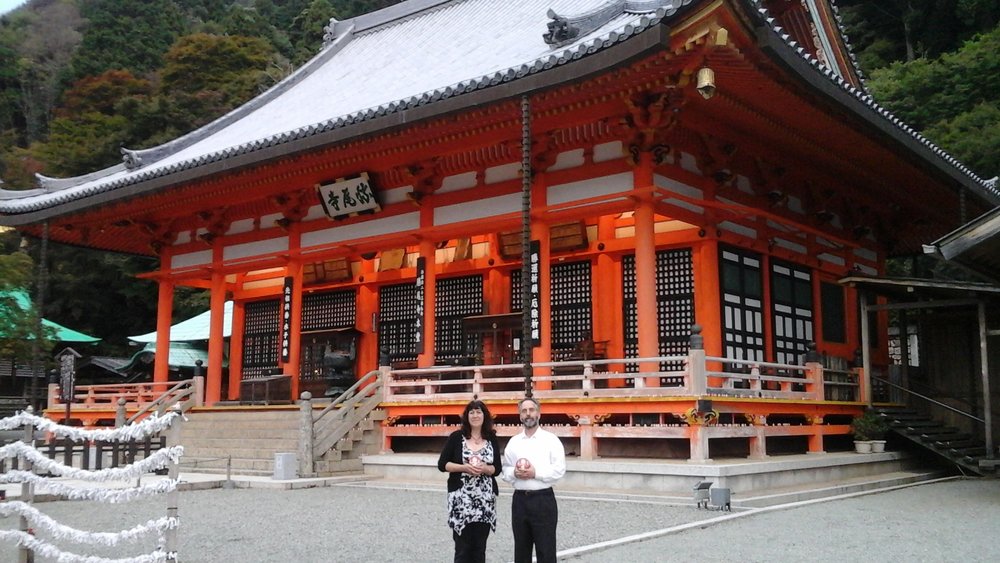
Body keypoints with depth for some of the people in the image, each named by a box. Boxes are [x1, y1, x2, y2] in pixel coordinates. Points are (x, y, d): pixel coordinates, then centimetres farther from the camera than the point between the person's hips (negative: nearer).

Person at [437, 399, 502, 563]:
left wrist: (485, 468, -13)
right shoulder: (456, 437, 0)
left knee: (479, 547, 6)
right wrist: (464, 467, -14)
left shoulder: (492, 439, 7)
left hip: (485, 499, 2)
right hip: (461, 498, -2)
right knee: (463, 547, -2)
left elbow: (497, 469, 8)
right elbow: (442, 464, 0)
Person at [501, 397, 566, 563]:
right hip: (520, 500, 4)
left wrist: (535, 473, -18)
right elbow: (505, 470, 10)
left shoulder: (550, 439, -2)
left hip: (543, 500, -4)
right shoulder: (513, 442, 11)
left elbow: (559, 470, -10)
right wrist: (514, 473, -10)